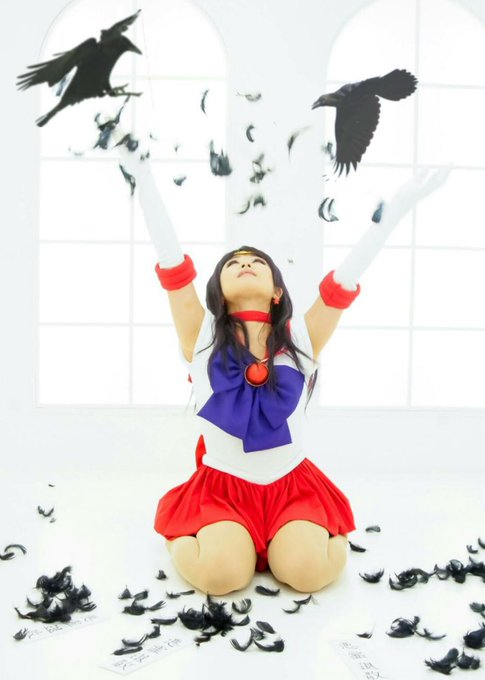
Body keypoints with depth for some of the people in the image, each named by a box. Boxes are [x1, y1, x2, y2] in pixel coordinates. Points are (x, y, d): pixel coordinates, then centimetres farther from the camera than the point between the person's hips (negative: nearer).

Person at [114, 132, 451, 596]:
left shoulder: (300, 337, -1)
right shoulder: (202, 334, -4)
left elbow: (346, 278, -5)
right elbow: (172, 263, -10)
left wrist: (399, 205, -8)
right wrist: (143, 179, -14)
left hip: (291, 484, 1)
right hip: (220, 485, -1)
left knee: (308, 572, -21)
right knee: (220, 575, -24)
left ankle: (332, 532, 14)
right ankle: (183, 534, 11)